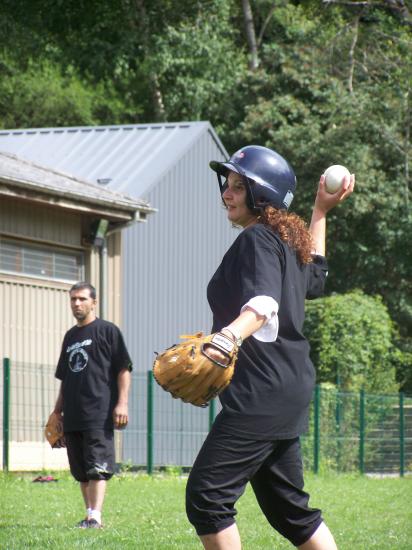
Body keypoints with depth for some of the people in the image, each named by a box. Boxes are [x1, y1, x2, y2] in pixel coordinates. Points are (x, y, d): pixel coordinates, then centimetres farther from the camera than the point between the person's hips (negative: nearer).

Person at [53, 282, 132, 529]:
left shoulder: (108, 330, 1)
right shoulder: (70, 336, 21)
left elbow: (124, 369, -4)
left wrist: (122, 403, -13)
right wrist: (57, 411, 22)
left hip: (100, 413, -7)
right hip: (73, 416, 7)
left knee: (97, 468, -13)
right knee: (82, 471, 7)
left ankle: (95, 516, -20)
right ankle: (90, 514, 13)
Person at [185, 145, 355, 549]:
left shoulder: (257, 240, -10)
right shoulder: (286, 241, 18)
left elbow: (264, 305, -27)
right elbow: (314, 278, 39)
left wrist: (229, 336, -47)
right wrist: (320, 213, 42)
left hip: (262, 391, -11)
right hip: (286, 390, 11)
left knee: (206, 495, -15)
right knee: (285, 505, 18)